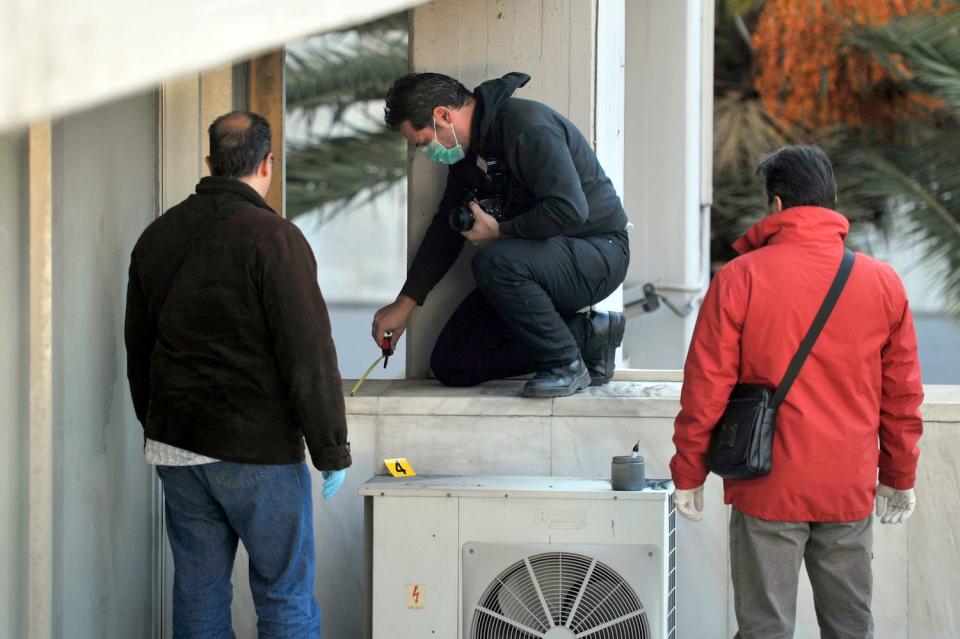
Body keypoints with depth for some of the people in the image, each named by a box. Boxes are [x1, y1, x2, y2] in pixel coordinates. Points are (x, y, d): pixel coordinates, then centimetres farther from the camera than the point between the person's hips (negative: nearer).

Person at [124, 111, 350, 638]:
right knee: (286, 596, 1)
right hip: (258, 451, -6)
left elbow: (137, 350, 17)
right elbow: (309, 354, -15)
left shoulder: (156, 237, 9)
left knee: (198, 594, 10)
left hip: (174, 450, 6)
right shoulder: (273, 237, -12)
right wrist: (332, 450, -8)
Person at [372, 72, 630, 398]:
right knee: (451, 365, 0)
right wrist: (405, 303, 13)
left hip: (595, 253, -9)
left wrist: (499, 231, -18)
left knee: (492, 262, -37)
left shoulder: (527, 126, -22)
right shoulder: (467, 145, 7)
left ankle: (566, 364, -18)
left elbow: (569, 209, -32)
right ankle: (586, 335, 5)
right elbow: (447, 226, 16)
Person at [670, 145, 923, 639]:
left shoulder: (739, 279, -7)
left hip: (769, 487, -3)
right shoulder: (883, 283, 2)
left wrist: (688, 473, 4)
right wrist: (900, 477, 18)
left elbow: (706, 387, -6)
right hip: (850, 488, 3)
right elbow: (902, 394, 7)